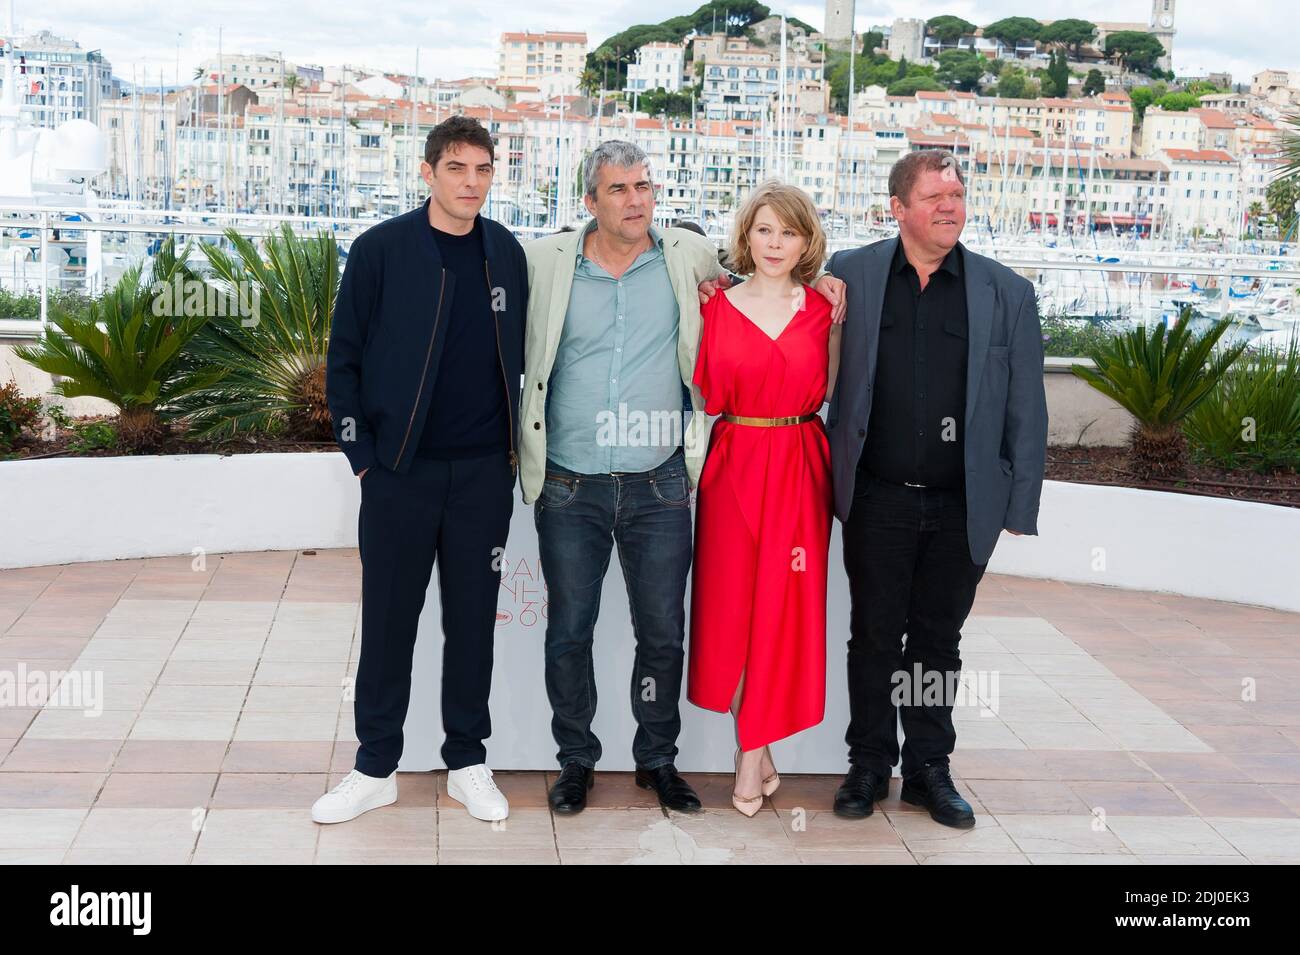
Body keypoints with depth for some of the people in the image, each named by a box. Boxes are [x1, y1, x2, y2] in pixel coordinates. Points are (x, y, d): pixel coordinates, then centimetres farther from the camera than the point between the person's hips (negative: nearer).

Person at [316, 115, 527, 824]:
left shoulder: (506, 254, 6)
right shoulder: (379, 251, -4)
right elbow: (344, 360, -1)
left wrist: (514, 445, 6)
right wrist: (362, 455, -6)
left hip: (484, 473, 3)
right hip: (399, 472, -2)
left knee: (472, 620, 10)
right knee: (388, 621, 6)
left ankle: (468, 764, 23)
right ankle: (375, 769, 19)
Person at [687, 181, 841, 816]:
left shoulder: (821, 309, 6)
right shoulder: (717, 307, 3)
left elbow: (827, 389, 4)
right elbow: (703, 395, 6)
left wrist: (839, 319, 1)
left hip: (798, 470, 1)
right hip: (733, 465, 0)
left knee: (782, 606, 1)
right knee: (731, 601, 2)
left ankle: (751, 751, 13)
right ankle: (756, 748, 18)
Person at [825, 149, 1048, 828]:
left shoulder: (1008, 294, 2)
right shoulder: (851, 275, 1)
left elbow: (1025, 411, 3)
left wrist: (1021, 512, 0)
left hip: (964, 507, 1)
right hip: (878, 499, 0)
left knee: (938, 640, 12)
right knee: (874, 636, 9)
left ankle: (929, 769, 25)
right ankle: (869, 765, 24)